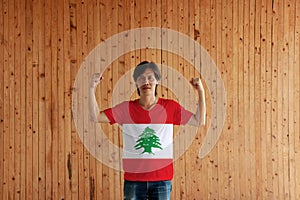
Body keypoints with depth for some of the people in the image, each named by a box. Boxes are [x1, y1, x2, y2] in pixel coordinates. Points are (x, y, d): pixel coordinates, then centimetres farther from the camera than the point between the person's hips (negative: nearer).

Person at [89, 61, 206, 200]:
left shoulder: (170, 107, 1)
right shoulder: (126, 108, 0)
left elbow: (199, 122, 3)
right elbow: (95, 117, -2)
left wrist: (201, 92, -5)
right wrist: (92, 88, -11)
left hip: (161, 179, 0)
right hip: (133, 178, 0)